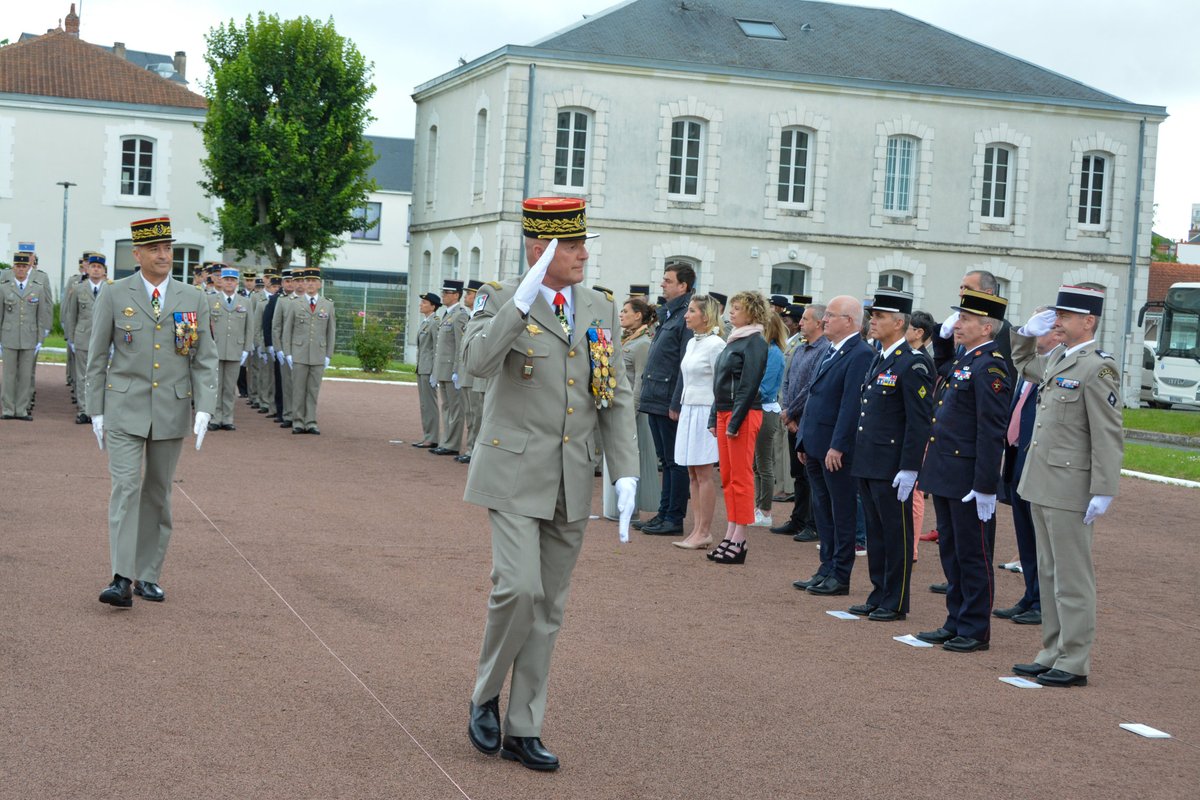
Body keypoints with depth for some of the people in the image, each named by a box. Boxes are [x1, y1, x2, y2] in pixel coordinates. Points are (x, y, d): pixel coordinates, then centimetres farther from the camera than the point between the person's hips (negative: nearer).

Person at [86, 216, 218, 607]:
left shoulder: (194, 300, 3)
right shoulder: (113, 295, -1)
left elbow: (205, 360, 3)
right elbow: (97, 357, 3)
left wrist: (204, 409, -9)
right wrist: (96, 412, 1)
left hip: (172, 412, 2)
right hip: (125, 410, -2)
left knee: (158, 494, 9)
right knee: (125, 488, -13)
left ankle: (148, 576, 18)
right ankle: (122, 580, -17)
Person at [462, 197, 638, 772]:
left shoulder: (600, 310, 8)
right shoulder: (501, 300, -6)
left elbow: (617, 397, 9)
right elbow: (477, 362, -25)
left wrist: (625, 474, 0)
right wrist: (524, 298, -31)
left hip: (571, 484, 5)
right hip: (514, 475, -5)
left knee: (548, 609, 8)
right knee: (519, 589, -17)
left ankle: (522, 730, 19)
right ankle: (486, 696, 9)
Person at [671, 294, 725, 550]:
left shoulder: (715, 344, -12)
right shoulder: (692, 343, 13)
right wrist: (681, 409, 16)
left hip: (706, 412, -8)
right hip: (688, 411, 8)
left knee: (703, 475, -4)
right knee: (693, 475, 8)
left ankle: (704, 533, 0)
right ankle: (697, 530, 10)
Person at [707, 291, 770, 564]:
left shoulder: (754, 343, -11)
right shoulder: (734, 341, 16)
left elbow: (749, 385, -17)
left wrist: (735, 421, -19)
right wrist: (714, 418, 15)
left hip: (743, 414, -9)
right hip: (724, 413, 9)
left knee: (741, 477, -5)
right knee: (727, 477, 11)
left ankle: (739, 540, -2)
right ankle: (731, 535, 16)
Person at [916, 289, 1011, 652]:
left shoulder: (990, 367, -16)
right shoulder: (964, 361, 15)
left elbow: (992, 432, -20)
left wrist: (985, 486, -21)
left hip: (968, 481, -10)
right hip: (947, 478, 10)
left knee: (973, 556, 1)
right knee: (951, 553, 15)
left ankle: (975, 631, 9)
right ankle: (956, 623, 25)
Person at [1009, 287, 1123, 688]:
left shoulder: (1098, 368, -14)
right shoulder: (1056, 358, 12)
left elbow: (1109, 436, -17)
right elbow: (1022, 361, 35)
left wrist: (1103, 493, -20)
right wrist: (1028, 331, 15)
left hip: (1069, 489, -9)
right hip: (1042, 485, 9)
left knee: (1071, 578, -2)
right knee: (1049, 574, 14)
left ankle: (1074, 663, 4)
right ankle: (1053, 653, 23)